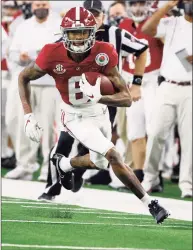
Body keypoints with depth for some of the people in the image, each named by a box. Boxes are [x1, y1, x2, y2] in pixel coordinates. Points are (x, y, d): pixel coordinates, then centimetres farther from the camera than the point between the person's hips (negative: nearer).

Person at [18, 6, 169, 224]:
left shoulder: (103, 54, -25)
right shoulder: (53, 55, -27)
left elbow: (127, 99, -25)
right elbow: (24, 77, -9)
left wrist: (98, 97, -43)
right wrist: (28, 116, -15)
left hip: (99, 112, 3)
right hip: (76, 117, -3)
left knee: (99, 162, 23)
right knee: (113, 156, -19)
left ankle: (62, 164, 54)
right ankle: (150, 204, -10)